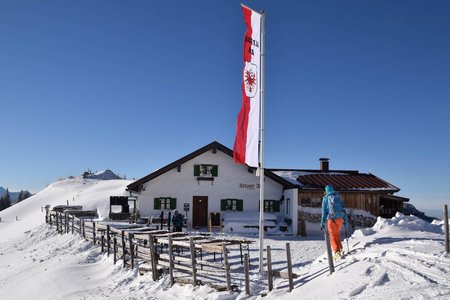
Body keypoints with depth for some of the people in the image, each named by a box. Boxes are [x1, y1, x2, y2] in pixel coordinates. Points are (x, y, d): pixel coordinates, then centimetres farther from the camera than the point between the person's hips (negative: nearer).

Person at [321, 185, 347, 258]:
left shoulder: (325, 198, 0)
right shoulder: (338, 196, 11)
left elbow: (324, 211, -1)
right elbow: (343, 208, 12)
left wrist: (322, 223, 2)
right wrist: (345, 219, 18)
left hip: (331, 218, -4)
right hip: (340, 218, 4)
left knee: (332, 236, 3)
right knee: (337, 233, 21)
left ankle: (337, 252, -8)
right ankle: (340, 249, 14)